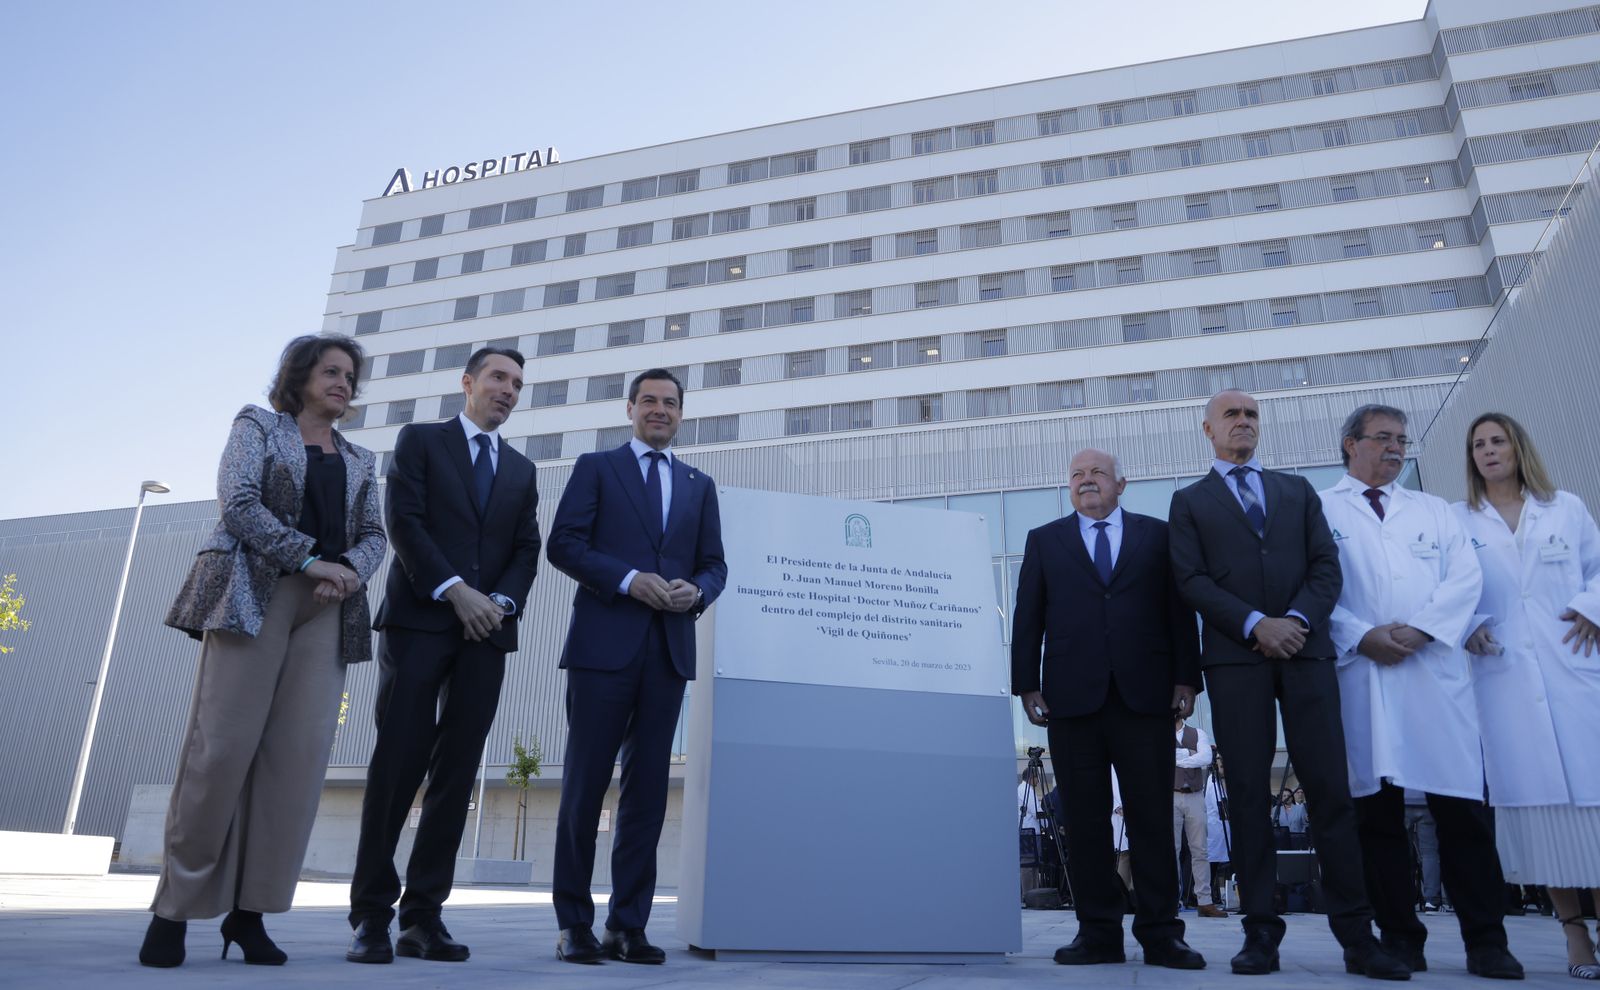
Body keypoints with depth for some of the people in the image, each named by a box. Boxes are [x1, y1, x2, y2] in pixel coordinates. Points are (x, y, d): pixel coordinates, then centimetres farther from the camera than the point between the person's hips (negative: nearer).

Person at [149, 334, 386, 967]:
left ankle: (249, 910, 1)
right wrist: (309, 560, -12)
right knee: (222, 744, -9)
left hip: (326, 608, 4)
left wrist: (351, 568, -8)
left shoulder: (359, 462, 23)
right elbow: (238, 502, -4)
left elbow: (373, 534, 14)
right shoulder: (258, 427, 12)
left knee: (299, 753, -6)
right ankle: (176, 906, 3)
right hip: (252, 594, -3)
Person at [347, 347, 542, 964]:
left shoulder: (522, 469, 20)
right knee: (398, 765, -4)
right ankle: (372, 916, 4)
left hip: (487, 631, 4)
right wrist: (454, 589, -14)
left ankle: (424, 915, 7)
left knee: (457, 773, 1)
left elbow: (527, 549, 12)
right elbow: (404, 521, -4)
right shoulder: (420, 440, 9)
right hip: (420, 619, -3)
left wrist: (502, 600, -7)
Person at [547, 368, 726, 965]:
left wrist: (696, 591, -7)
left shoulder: (699, 485, 19)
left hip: (668, 648, 3)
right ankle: (574, 924, 13)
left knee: (648, 789, 5)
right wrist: (629, 579, -14)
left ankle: (628, 926, 13)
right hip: (604, 644, -3)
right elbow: (563, 542, -2)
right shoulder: (596, 467, 9)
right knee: (585, 785, 1)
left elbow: (714, 564, 16)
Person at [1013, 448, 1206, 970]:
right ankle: (1098, 932, 10)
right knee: (1085, 820, 3)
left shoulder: (1158, 535, 12)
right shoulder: (1044, 541, 13)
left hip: (1145, 694, 0)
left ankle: (1160, 933, 9)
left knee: (1153, 816, 1)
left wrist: (1186, 677, -1)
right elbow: (1027, 618, 8)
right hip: (1073, 697, 1)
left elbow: (1179, 609, 7)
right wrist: (1028, 686, 0)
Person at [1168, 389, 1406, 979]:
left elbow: (1326, 564, 9)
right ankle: (1261, 932, 3)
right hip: (1234, 656, -1)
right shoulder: (1190, 501, 13)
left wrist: (1298, 619, -9)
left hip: (1305, 650, 2)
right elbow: (1191, 579, 0)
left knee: (1331, 789, -3)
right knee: (1249, 794, -1)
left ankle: (1356, 935, 2)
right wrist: (1256, 625, -12)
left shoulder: (1297, 490, 20)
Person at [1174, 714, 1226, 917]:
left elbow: (1206, 758, -8)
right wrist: (1188, 753, -10)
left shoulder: (1198, 733, 9)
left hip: (1195, 796, 2)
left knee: (1201, 850, 2)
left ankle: (1204, 901, 5)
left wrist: (1177, 758, -9)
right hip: (1170, 797, -2)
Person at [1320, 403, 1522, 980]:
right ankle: (1399, 937, 10)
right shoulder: (1320, 511, 9)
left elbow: (1466, 577, 6)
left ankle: (1485, 942, 9)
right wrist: (1363, 636, -12)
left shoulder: (1434, 511, 20)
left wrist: (1420, 628, -10)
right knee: (1377, 812, 2)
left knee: (1462, 808, 0)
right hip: (1360, 673, -2)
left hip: (1436, 670, 2)